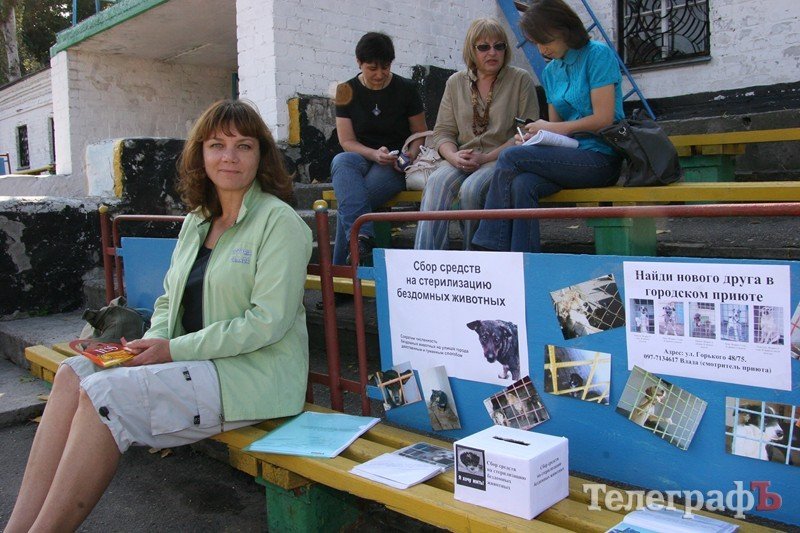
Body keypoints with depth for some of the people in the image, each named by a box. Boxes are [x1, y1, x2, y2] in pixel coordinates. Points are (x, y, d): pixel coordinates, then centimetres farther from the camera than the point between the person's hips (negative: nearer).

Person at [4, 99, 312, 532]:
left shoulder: (279, 221, -9)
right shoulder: (195, 223, 16)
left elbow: (269, 320, -17)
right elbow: (169, 299, 21)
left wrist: (175, 349, -16)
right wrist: (153, 343, -2)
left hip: (253, 374, -7)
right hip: (197, 363, 8)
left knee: (105, 394, -21)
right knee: (74, 374, -11)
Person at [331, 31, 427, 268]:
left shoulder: (406, 89, 6)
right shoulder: (347, 91, 7)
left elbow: (420, 133, 11)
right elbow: (347, 141, 2)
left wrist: (410, 155, -12)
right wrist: (374, 154, -17)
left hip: (395, 166, -2)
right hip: (362, 159, 2)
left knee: (348, 202, -30)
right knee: (341, 161, -37)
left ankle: (341, 268, -23)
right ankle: (363, 238, -49)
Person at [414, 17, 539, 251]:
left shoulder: (521, 80, 6)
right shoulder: (456, 82, 16)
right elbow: (442, 132, 12)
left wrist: (486, 157, -13)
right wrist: (454, 157, -10)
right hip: (462, 160, 3)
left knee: (471, 188, -33)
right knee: (436, 182, -29)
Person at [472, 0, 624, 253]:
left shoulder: (598, 54, -2)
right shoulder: (550, 71, 18)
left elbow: (604, 119, -10)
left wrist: (551, 128, -4)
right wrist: (533, 137, -4)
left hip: (601, 159, -6)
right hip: (570, 158, 6)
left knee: (511, 157, -22)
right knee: (522, 185, -27)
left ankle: (487, 248, -17)